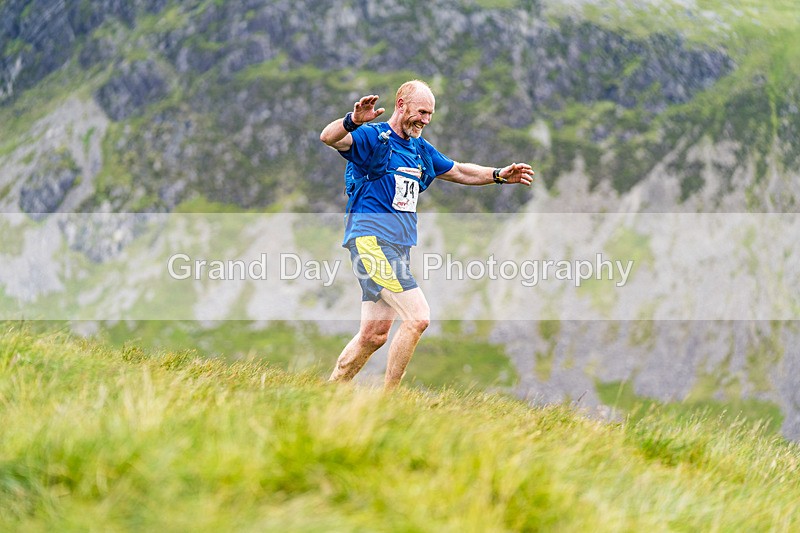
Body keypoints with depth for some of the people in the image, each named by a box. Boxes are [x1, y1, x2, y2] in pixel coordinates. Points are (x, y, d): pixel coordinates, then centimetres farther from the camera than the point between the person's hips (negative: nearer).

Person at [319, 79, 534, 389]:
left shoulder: (420, 150, 20)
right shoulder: (373, 137, -6)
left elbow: (459, 172, 30)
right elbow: (329, 138, -24)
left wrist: (499, 175, 15)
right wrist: (353, 121, -46)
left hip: (396, 247, 9)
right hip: (370, 239, -9)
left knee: (374, 335, 8)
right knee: (418, 317, -18)